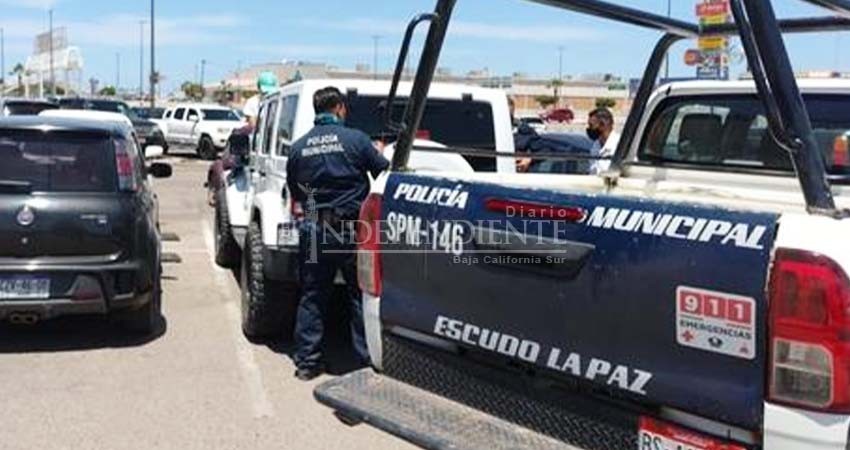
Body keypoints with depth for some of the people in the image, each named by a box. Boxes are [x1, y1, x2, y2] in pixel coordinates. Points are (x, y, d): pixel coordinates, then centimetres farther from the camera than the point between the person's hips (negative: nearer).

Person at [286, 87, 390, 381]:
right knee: (360, 295, 7)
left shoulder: (299, 147, 3)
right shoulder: (356, 139, -8)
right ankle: (368, 358, 13)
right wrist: (380, 154, 21)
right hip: (352, 229, -3)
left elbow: (295, 192, 13)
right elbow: (384, 175, 0)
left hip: (314, 230, 3)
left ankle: (306, 361, 17)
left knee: (312, 296, 12)